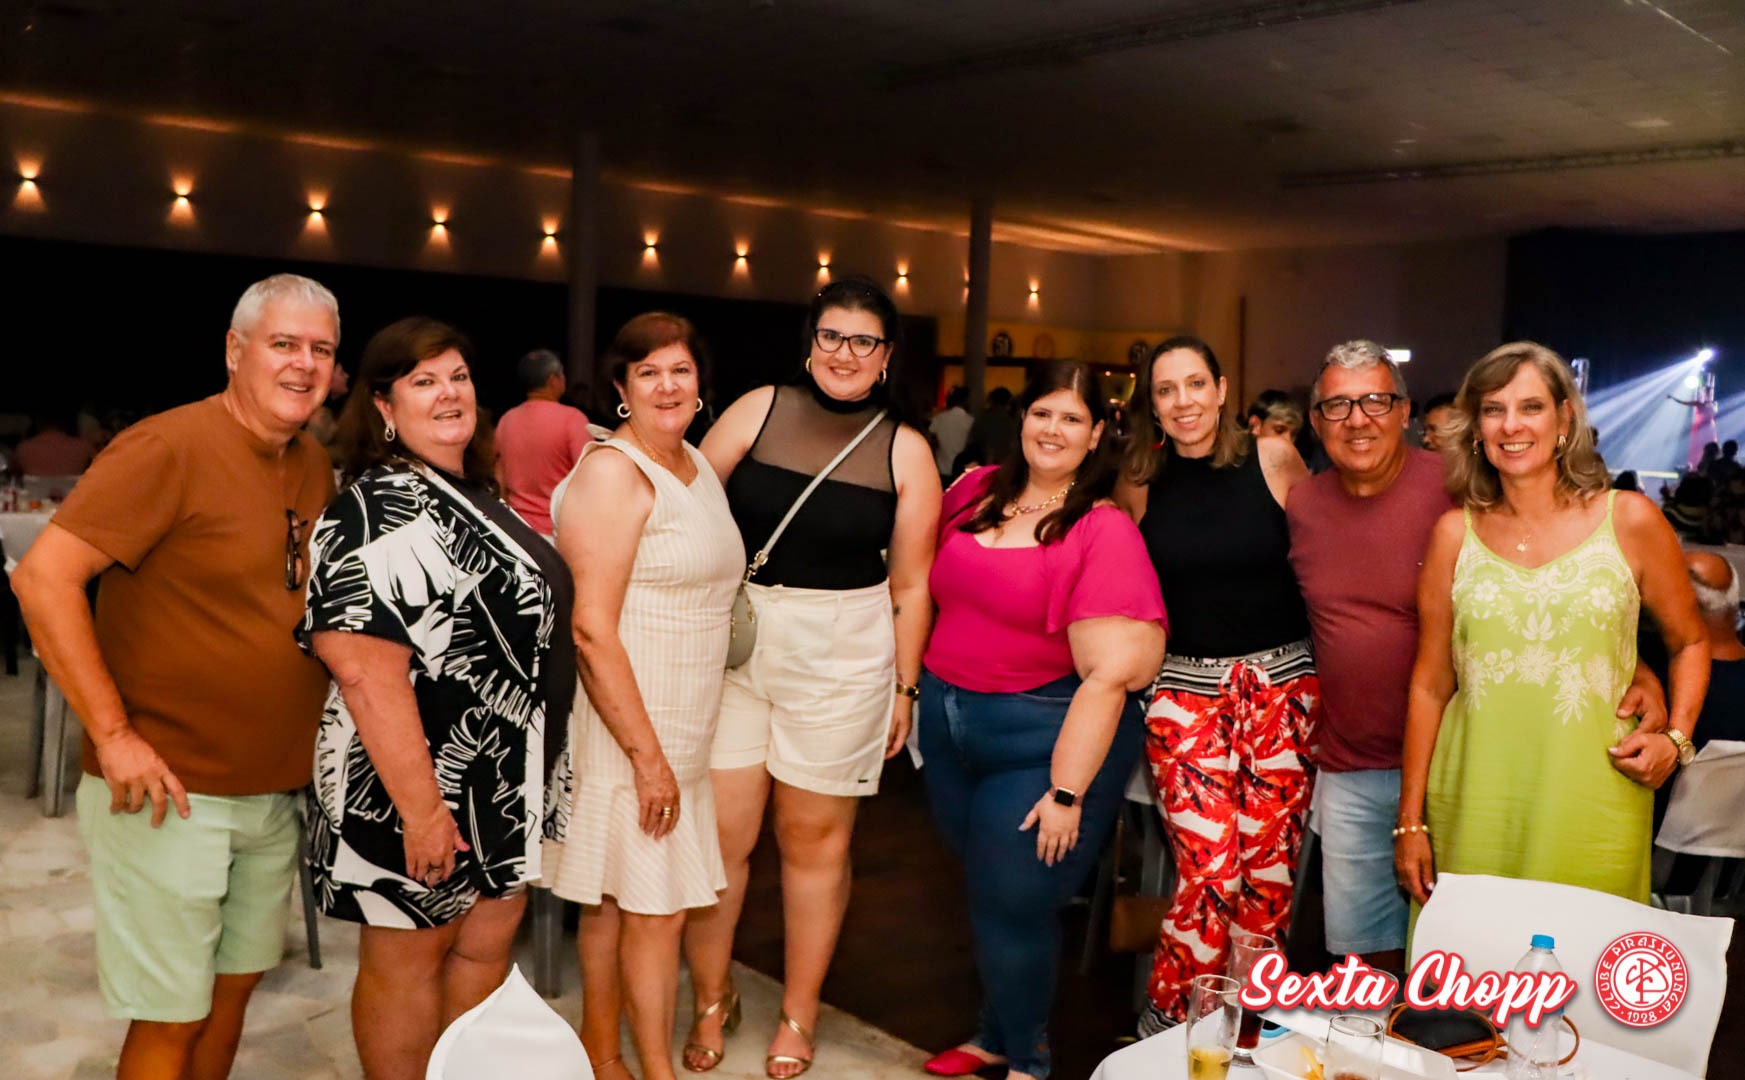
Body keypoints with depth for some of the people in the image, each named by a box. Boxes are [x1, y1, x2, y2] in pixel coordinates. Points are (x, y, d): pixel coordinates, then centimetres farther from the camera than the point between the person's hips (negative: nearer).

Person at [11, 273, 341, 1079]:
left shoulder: (316, 468, 7)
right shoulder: (170, 447, -15)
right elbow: (43, 576, -20)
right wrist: (112, 733, -22)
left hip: (274, 793, 7)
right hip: (171, 795, -7)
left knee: (236, 983, 19)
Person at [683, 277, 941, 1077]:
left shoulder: (905, 452, 0)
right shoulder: (759, 410, 0)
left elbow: (910, 584, 3)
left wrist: (905, 687, 2)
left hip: (841, 658, 0)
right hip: (731, 643, 0)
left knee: (814, 838, 10)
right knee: (718, 833, 3)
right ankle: (709, 1000, 27)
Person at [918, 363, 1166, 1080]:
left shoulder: (1105, 531, -14)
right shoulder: (976, 491, 3)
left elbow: (1110, 673, -19)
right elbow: (929, 584, 18)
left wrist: (1068, 792, -20)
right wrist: (920, 687, 12)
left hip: (1045, 737, -5)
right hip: (948, 722, 6)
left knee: (1014, 905, 3)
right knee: (983, 892, 18)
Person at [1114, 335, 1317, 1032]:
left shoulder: (1273, 458, -1)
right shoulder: (1139, 482, 4)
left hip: (1283, 680, 0)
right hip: (1187, 687, 0)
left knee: (1269, 869, 0)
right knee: (1209, 870, -9)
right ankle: (1168, 1026, 11)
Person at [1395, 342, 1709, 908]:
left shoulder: (1630, 521, 2)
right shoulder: (1455, 533, 5)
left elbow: (1690, 643, 15)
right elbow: (1430, 684, 7)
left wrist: (1675, 738, -4)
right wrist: (1410, 821, 6)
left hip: (1591, 808, -1)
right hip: (1474, 808, 1)